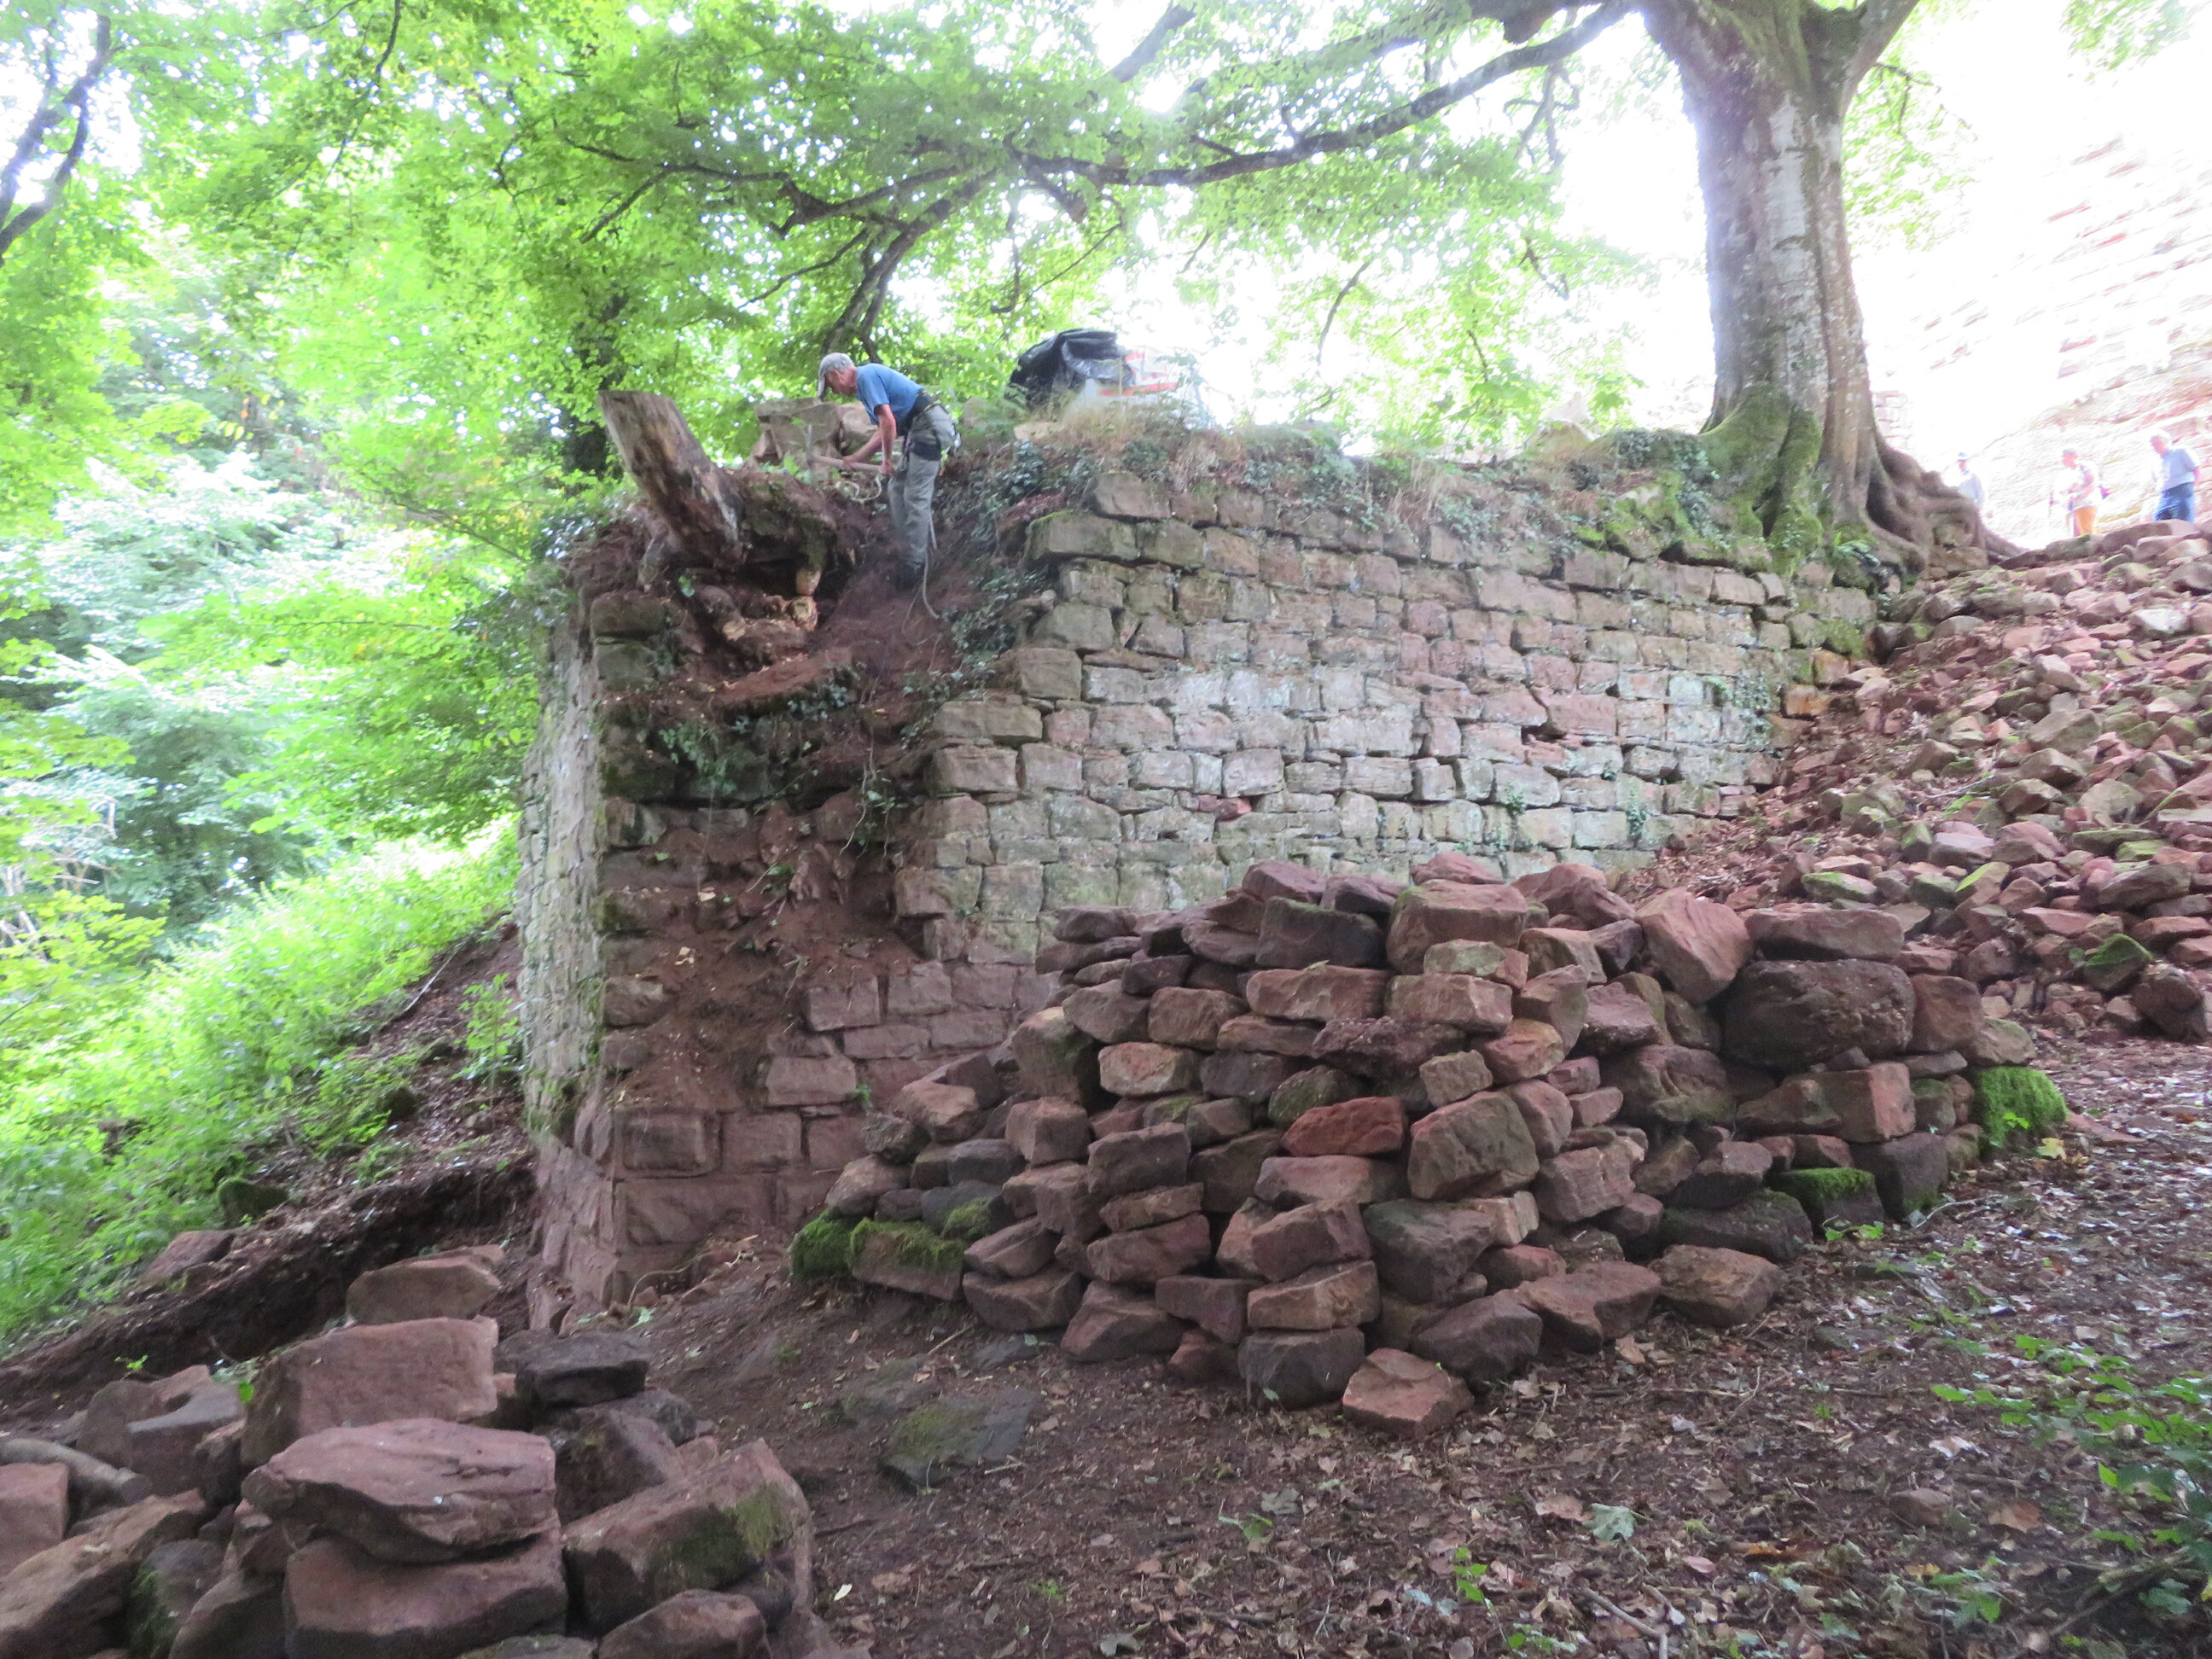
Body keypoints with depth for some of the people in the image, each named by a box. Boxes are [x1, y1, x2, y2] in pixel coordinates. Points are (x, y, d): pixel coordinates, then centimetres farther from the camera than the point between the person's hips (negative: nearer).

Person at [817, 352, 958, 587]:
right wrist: (858, 458, 26)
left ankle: (915, 565, -4)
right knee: (898, 490, 14)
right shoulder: (868, 378, 21)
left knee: (915, 498, -8)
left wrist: (887, 460, -7)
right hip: (919, 431, 10)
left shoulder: (866, 376, -11)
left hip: (930, 426, -10)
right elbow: (884, 430, 26)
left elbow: (888, 422, -19)